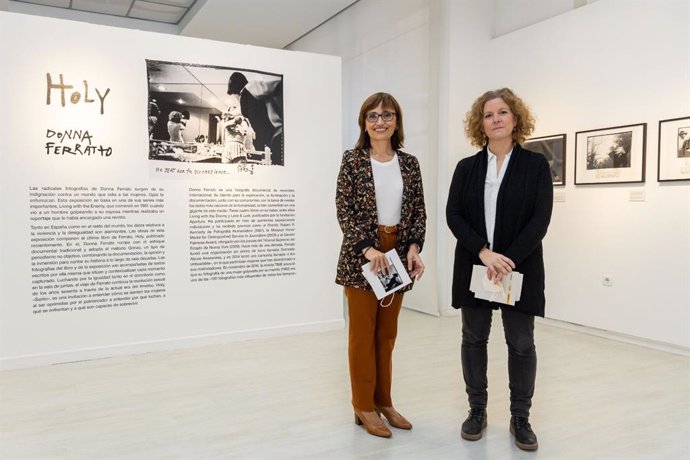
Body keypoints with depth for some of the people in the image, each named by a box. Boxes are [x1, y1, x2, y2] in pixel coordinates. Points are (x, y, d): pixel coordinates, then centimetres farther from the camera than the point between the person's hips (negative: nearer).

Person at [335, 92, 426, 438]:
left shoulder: (409, 163, 7)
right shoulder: (352, 160, -3)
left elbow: (418, 210, 6)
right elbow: (344, 211, -9)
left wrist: (413, 248, -8)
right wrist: (368, 249, -18)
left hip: (398, 254, 4)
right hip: (361, 255, -4)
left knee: (387, 332, 14)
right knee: (362, 332, 5)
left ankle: (383, 400, 28)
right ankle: (364, 406, 18)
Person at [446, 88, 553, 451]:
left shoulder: (535, 164, 2)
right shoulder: (467, 167, 6)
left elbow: (541, 218, -7)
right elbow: (453, 215, -3)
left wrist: (510, 259, -18)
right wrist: (484, 252, -16)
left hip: (520, 268, -1)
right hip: (474, 267, 2)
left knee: (521, 344, 4)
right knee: (473, 338, 8)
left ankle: (520, 418, 20)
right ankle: (477, 410, 24)